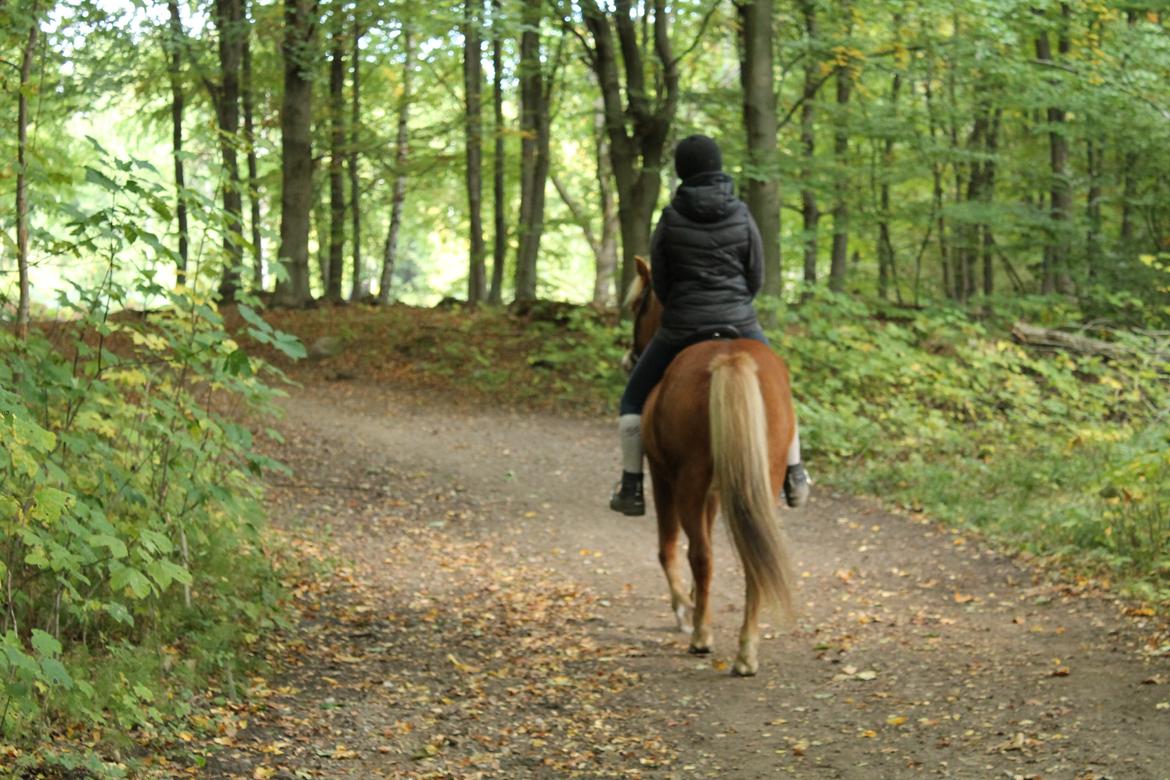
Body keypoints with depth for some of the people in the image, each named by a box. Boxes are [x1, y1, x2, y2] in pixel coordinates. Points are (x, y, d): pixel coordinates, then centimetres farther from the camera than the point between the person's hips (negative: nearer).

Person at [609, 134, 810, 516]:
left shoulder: (670, 220, -6)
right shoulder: (741, 216, -2)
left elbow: (659, 284, 1)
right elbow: (756, 277, 3)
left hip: (681, 327, -1)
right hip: (740, 324, 2)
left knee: (635, 397, 16)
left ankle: (631, 489, 11)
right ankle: (794, 477, 24)